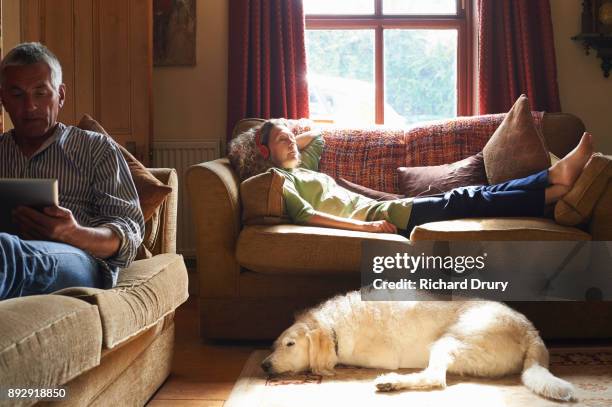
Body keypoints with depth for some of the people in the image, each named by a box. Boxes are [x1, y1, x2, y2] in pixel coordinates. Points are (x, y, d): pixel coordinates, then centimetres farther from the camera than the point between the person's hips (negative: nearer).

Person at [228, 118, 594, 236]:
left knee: (470, 196, -4)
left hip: (377, 212, 9)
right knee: (462, 201, -14)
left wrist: (286, 138, 30)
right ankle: (555, 188, -14)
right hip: (372, 216, -9)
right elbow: (303, 214, -17)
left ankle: (555, 176, -10)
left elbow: (316, 136, 46)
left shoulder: (301, 167, 27)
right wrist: (363, 226, -24)